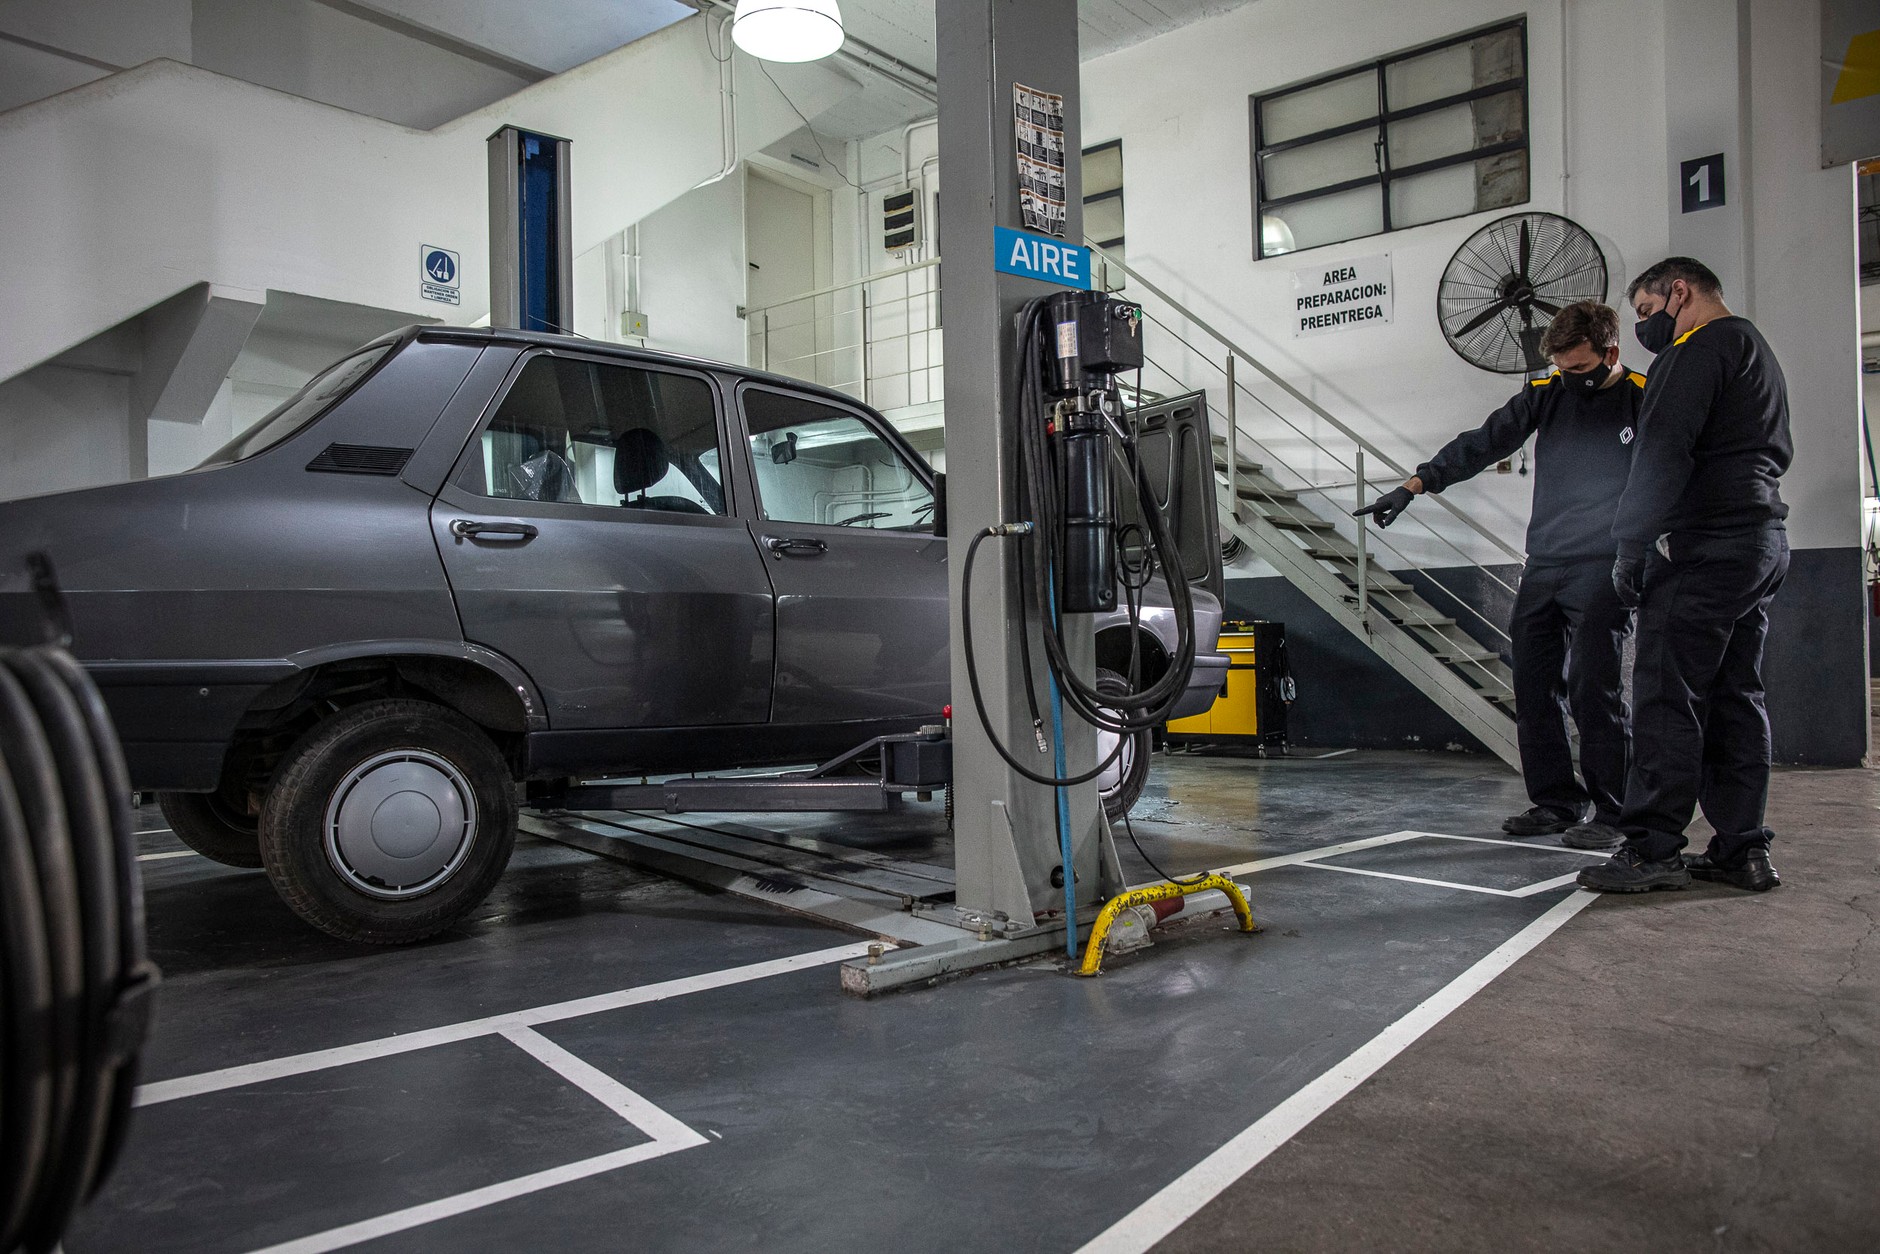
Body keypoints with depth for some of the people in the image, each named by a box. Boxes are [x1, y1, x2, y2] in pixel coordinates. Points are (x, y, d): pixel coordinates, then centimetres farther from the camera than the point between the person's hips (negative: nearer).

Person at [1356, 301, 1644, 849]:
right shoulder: (1547, 394, 10)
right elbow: (1481, 444, 8)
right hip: (1542, 570, 5)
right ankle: (1556, 801, 17)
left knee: (1592, 691, -10)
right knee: (1534, 690, 5)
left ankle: (1611, 812, 2)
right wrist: (1414, 485, -2)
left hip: (1602, 572, -5)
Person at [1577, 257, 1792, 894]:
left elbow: (1664, 452, -17)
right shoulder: (1758, 351, 26)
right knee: (1736, 695, 10)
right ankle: (1743, 850, 12)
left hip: (1706, 544, -10)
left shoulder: (1702, 346, -7)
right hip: (1764, 540, 10)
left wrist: (1630, 543, -14)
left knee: (1668, 696, -10)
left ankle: (1652, 850, -9)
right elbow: (1776, 453, 26)